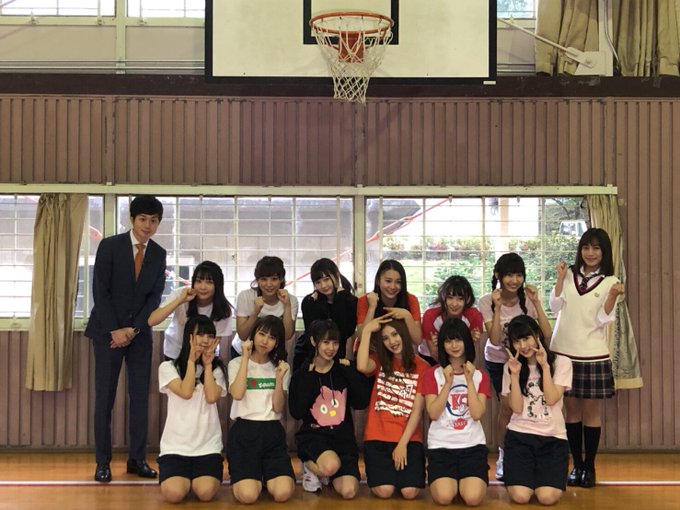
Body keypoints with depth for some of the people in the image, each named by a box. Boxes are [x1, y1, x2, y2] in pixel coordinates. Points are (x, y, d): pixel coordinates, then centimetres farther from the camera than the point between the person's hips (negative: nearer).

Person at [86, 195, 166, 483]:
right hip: (108, 331, -3)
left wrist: (133, 329, -9)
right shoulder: (110, 246, -5)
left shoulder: (159, 254, 5)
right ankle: (102, 461, 4)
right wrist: (115, 330, -13)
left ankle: (137, 459, 10)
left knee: (140, 395, 2)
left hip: (140, 333, 3)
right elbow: (100, 292, -8)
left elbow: (155, 296, 3)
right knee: (104, 396, -2)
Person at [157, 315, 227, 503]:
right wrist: (191, 360, -8)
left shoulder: (217, 369, 8)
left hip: (208, 446, 1)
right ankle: (185, 478, 11)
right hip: (175, 446, -1)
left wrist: (207, 364, -5)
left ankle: (196, 479, 13)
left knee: (205, 493, -25)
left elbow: (211, 397, -11)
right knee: (174, 494, -26)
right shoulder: (168, 367, 3)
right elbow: (185, 392, -14)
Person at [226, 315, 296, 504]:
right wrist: (246, 357, -11)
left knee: (282, 493, -22)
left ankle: (269, 474, 12)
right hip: (243, 431, -2)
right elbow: (237, 394, -16)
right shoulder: (237, 364, 5)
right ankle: (248, 476, 12)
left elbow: (278, 408, 1)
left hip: (272, 432, 2)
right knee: (247, 496, -24)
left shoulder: (281, 367, 11)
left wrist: (279, 379, -13)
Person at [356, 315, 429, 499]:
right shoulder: (379, 361, 7)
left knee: (409, 492, -18)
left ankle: (402, 467, 15)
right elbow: (362, 366, -19)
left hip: (409, 438, 0)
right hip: (378, 437, 1)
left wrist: (402, 443, -11)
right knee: (384, 491, -17)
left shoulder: (422, 367, 1)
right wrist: (367, 331, -13)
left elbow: (417, 411, -3)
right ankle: (383, 470, 17)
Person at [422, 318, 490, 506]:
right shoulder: (433, 374, 3)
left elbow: (477, 414, -7)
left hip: (473, 445, 1)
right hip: (441, 445, -1)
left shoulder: (480, 376, 7)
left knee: (473, 498, -23)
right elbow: (433, 413, -8)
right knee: (444, 497, -25)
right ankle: (449, 479, 10)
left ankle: (466, 480, 12)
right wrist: (448, 383, -13)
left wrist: (469, 380, -10)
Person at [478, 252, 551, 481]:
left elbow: (547, 334, -23)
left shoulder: (527, 299, -14)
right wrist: (498, 307, -32)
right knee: (508, 406, -8)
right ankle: (503, 456, 11)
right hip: (497, 361, -1)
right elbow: (495, 339, -26)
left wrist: (536, 302, -28)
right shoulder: (488, 302, -17)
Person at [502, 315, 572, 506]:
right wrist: (515, 374, -12)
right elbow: (517, 408, -4)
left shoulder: (561, 363, 1)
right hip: (519, 436, 1)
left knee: (547, 497, -19)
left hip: (553, 437, -1)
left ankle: (542, 474, 16)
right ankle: (525, 474, 17)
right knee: (520, 496, -18)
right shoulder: (510, 367, 6)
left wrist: (544, 366, -13)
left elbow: (551, 399, -11)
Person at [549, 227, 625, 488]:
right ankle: (576, 465, 17)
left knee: (591, 412, 4)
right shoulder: (570, 275, 5)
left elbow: (604, 319, -8)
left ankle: (589, 467, 14)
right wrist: (560, 279, -8)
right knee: (572, 410, 7)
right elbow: (555, 307, 0)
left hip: (593, 356, -2)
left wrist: (613, 295, -24)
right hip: (563, 352, 2)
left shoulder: (610, 281, -1)